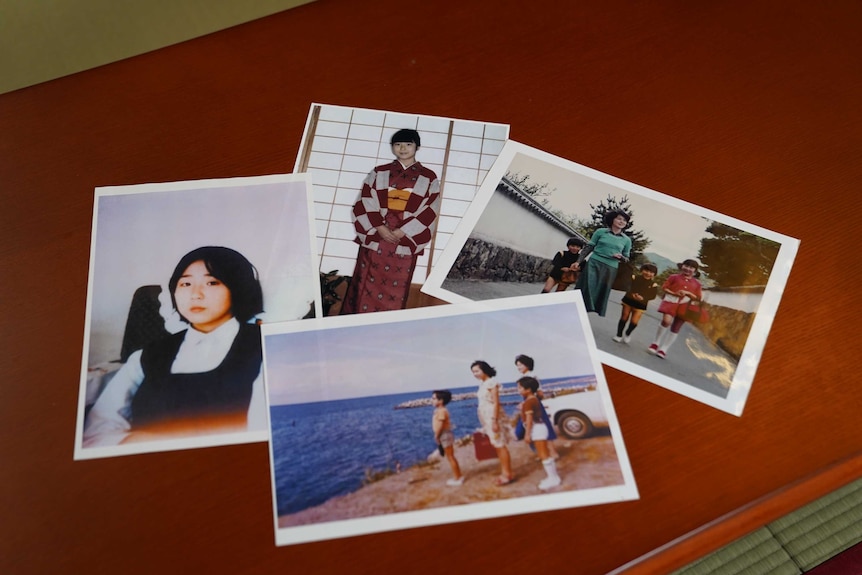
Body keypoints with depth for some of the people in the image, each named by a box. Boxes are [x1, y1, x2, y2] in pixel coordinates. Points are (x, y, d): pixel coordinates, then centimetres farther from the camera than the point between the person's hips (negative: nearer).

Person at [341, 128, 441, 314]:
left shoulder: (429, 178, 6)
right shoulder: (379, 173, 9)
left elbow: (430, 210, -2)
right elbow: (365, 203, 2)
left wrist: (402, 232, -12)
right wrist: (379, 227, -13)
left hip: (405, 243, -1)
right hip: (375, 238, 1)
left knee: (395, 292, 2)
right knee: (367, 286, 1)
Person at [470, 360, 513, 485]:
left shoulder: (491, 382, -12)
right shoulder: (482, 384, 12)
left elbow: (496, 403, -17)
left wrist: (494, 421, -22)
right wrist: (484, 423, 12)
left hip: (493, 416, -9)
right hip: (486, 418, 9)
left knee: (500, 445, -5)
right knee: (497, 446, 12)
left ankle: (508, 474, 0)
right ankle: (504, 472, 18)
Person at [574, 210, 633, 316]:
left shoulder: (627, 240, 8)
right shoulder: (600, 232, 3)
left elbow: (627, 259, 13)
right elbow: (588, 247, 4)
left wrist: (620, 257, -10)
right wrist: (579, 261, -4)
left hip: (610, 269, 2)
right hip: (593, 264, -2)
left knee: (601, 293, 3)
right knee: (586, 288, -8)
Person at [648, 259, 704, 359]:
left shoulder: (696, 283, 11)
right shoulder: (674, 277, 5)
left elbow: (698, 298, 9)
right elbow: (664, 288, 2)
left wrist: (687, 293, -8)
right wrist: (674, 293, -14)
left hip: (685, 306, 3)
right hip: (671, 301, -3)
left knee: (675, 329, 4)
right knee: (666, 321, -25)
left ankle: (663, 349, 12)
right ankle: (656, 343, -5)